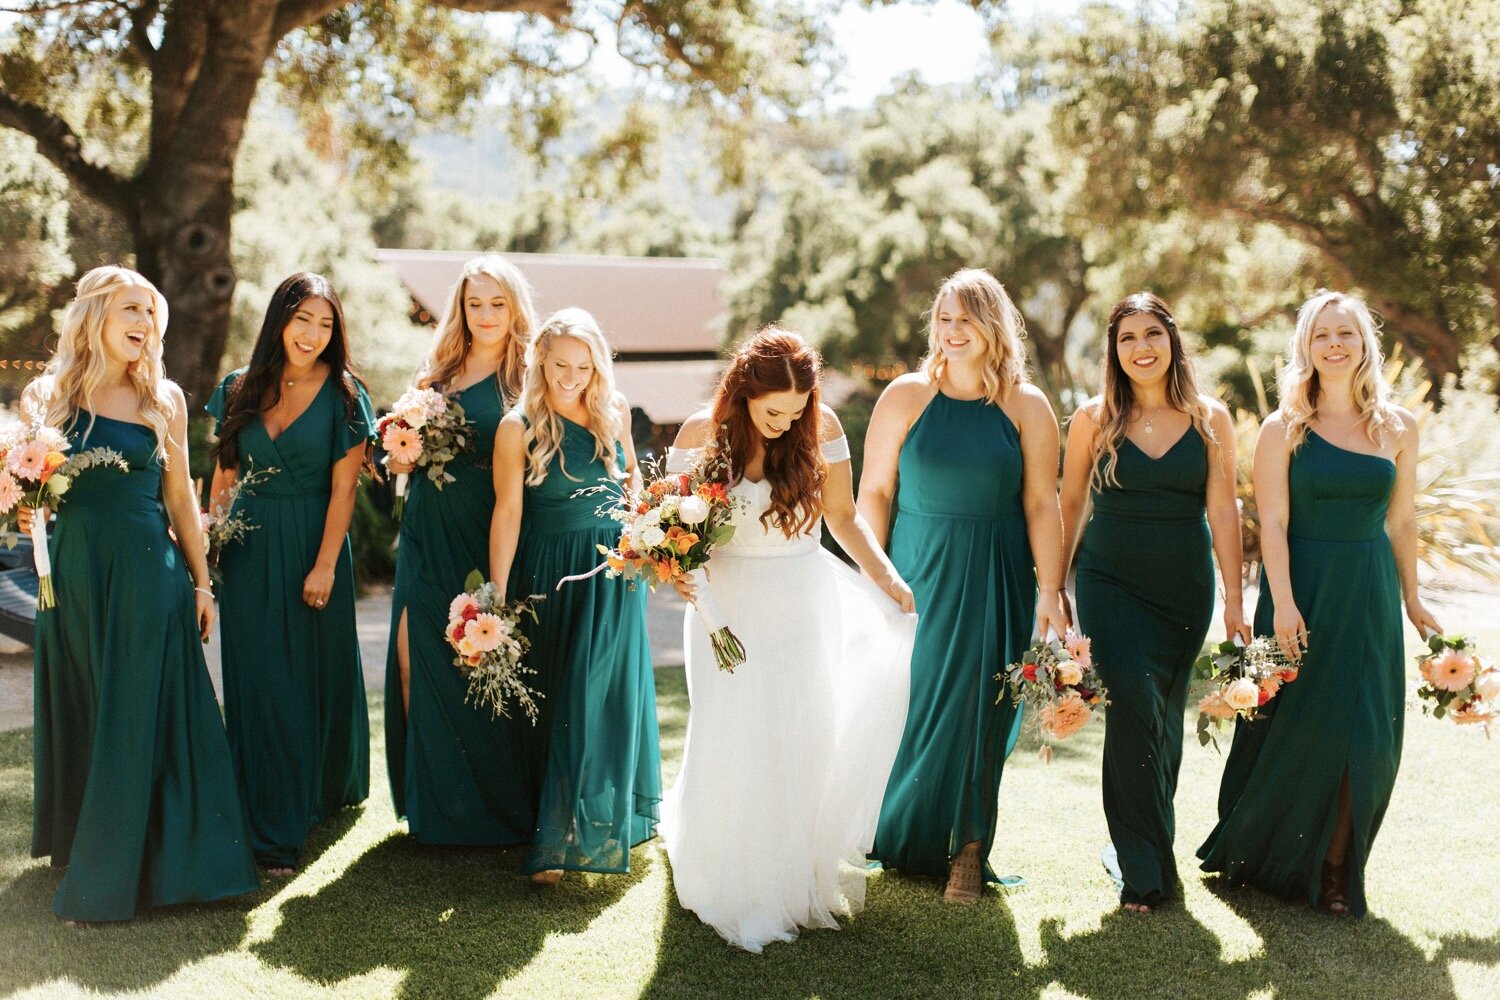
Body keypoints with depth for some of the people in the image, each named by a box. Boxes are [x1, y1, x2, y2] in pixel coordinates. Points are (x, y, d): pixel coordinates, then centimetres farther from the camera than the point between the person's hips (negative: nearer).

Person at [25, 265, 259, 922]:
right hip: (76, 575, 0)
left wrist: (201, 581, 8)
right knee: (80, 718, 10)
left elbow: (180, 495, 9)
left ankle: (105, 880, 11)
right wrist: (26, 509, -16)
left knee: (142, 719, 1)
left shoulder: (164, 399, 4)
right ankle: (84, 855, 27)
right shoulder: (46, 397, 3)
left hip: (150, 575, 0)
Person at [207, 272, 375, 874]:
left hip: (312, 545, -2)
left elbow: (343, 488, -7)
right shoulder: (240, 389, 6)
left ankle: (321, 794, 22)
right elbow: (223, 476, 9)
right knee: (257, 683, 4)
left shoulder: (343, 395, -3)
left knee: (315, 677, 6)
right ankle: (270, 829, 12)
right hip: (248, 548, 3)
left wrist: (324, 565, -13)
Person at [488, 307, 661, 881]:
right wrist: (496, 597, -14)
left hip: (614, 575, 3)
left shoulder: (614, 411, 2)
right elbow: (507, 513, -11)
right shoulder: (519, 427, -9)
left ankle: (583, 835, 12)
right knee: (553, 704, 5)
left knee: (602, 697, 2)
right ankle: (554, 839, 16)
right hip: (549, 575, -3)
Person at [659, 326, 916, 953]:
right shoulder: (701, 436, -10)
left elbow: (843, 515, 2)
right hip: (730, 607, -1)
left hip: (805, 605, 1)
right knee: (733, 743, 2)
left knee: (805, 739, 1)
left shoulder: (821, 428, -7)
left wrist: (889, 579, -8)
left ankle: (801, 880, 17)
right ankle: (736, 885, 20)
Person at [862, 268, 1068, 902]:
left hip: (995, 581, 0)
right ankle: (898, 837, 25)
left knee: (977, 710, 1)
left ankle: (967, 850, 14)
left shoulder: (1026, 406, 1)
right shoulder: (906, 396, 0)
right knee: (908, 703, 5)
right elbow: (873, 491, 1)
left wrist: (1050, 592, -7)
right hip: (916, 571, 0)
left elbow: (1041, 504, -2)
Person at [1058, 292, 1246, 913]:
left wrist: (1233, 599, -4)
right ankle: (1145, 868, -9)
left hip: (1184, 589, 2)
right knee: (1134, 705, -16)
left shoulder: (1210, 420, 2)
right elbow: (1069, 506, 6)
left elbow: (1223, 511, 0)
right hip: (1112, 583, -2)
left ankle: (1138, 844, 29)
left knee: (1165, 717, 9)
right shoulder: (1094, 419, 0)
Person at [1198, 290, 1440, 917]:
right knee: (1293, 729, 3)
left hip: (1369, 595, 3)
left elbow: (1400, 521, 11)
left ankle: (1333, 869, 13)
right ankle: (1255, 854, 22)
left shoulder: (1397, 428, 6)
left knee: (1362, 737, 1)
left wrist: (1412, 601, 13)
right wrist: (1282, 603, -17)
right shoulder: (1284, 429, -3)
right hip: (1301, 589, -3)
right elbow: (1272, 521, -8)